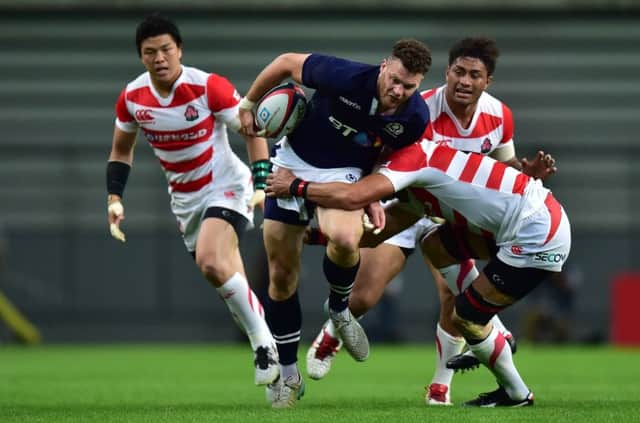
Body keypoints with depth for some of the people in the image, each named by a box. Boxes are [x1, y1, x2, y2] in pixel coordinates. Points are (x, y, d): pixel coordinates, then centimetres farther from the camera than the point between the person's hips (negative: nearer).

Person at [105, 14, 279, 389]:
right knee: (220, 274, 6)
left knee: (212, 263, -29)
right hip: (184, 200, 6)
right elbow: (121, 151, 11)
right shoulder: (132, 98, -5)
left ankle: (264, 341, -16)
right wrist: (114, 199, 0)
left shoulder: (209, 87, -20)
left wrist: (262, 184, -20)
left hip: (226, 188, -6)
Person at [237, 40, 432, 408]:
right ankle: (287, 374, 19)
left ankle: (339, 309, -1)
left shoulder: (416, 118, -19)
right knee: (282, 274, 2)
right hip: (294, 162, 0)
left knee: (345, 239, -34)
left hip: (344, 173, 0)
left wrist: (374, 197, -8)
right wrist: (248, 104, -2)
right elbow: (287, 62, -12)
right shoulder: (344, 76, -29)